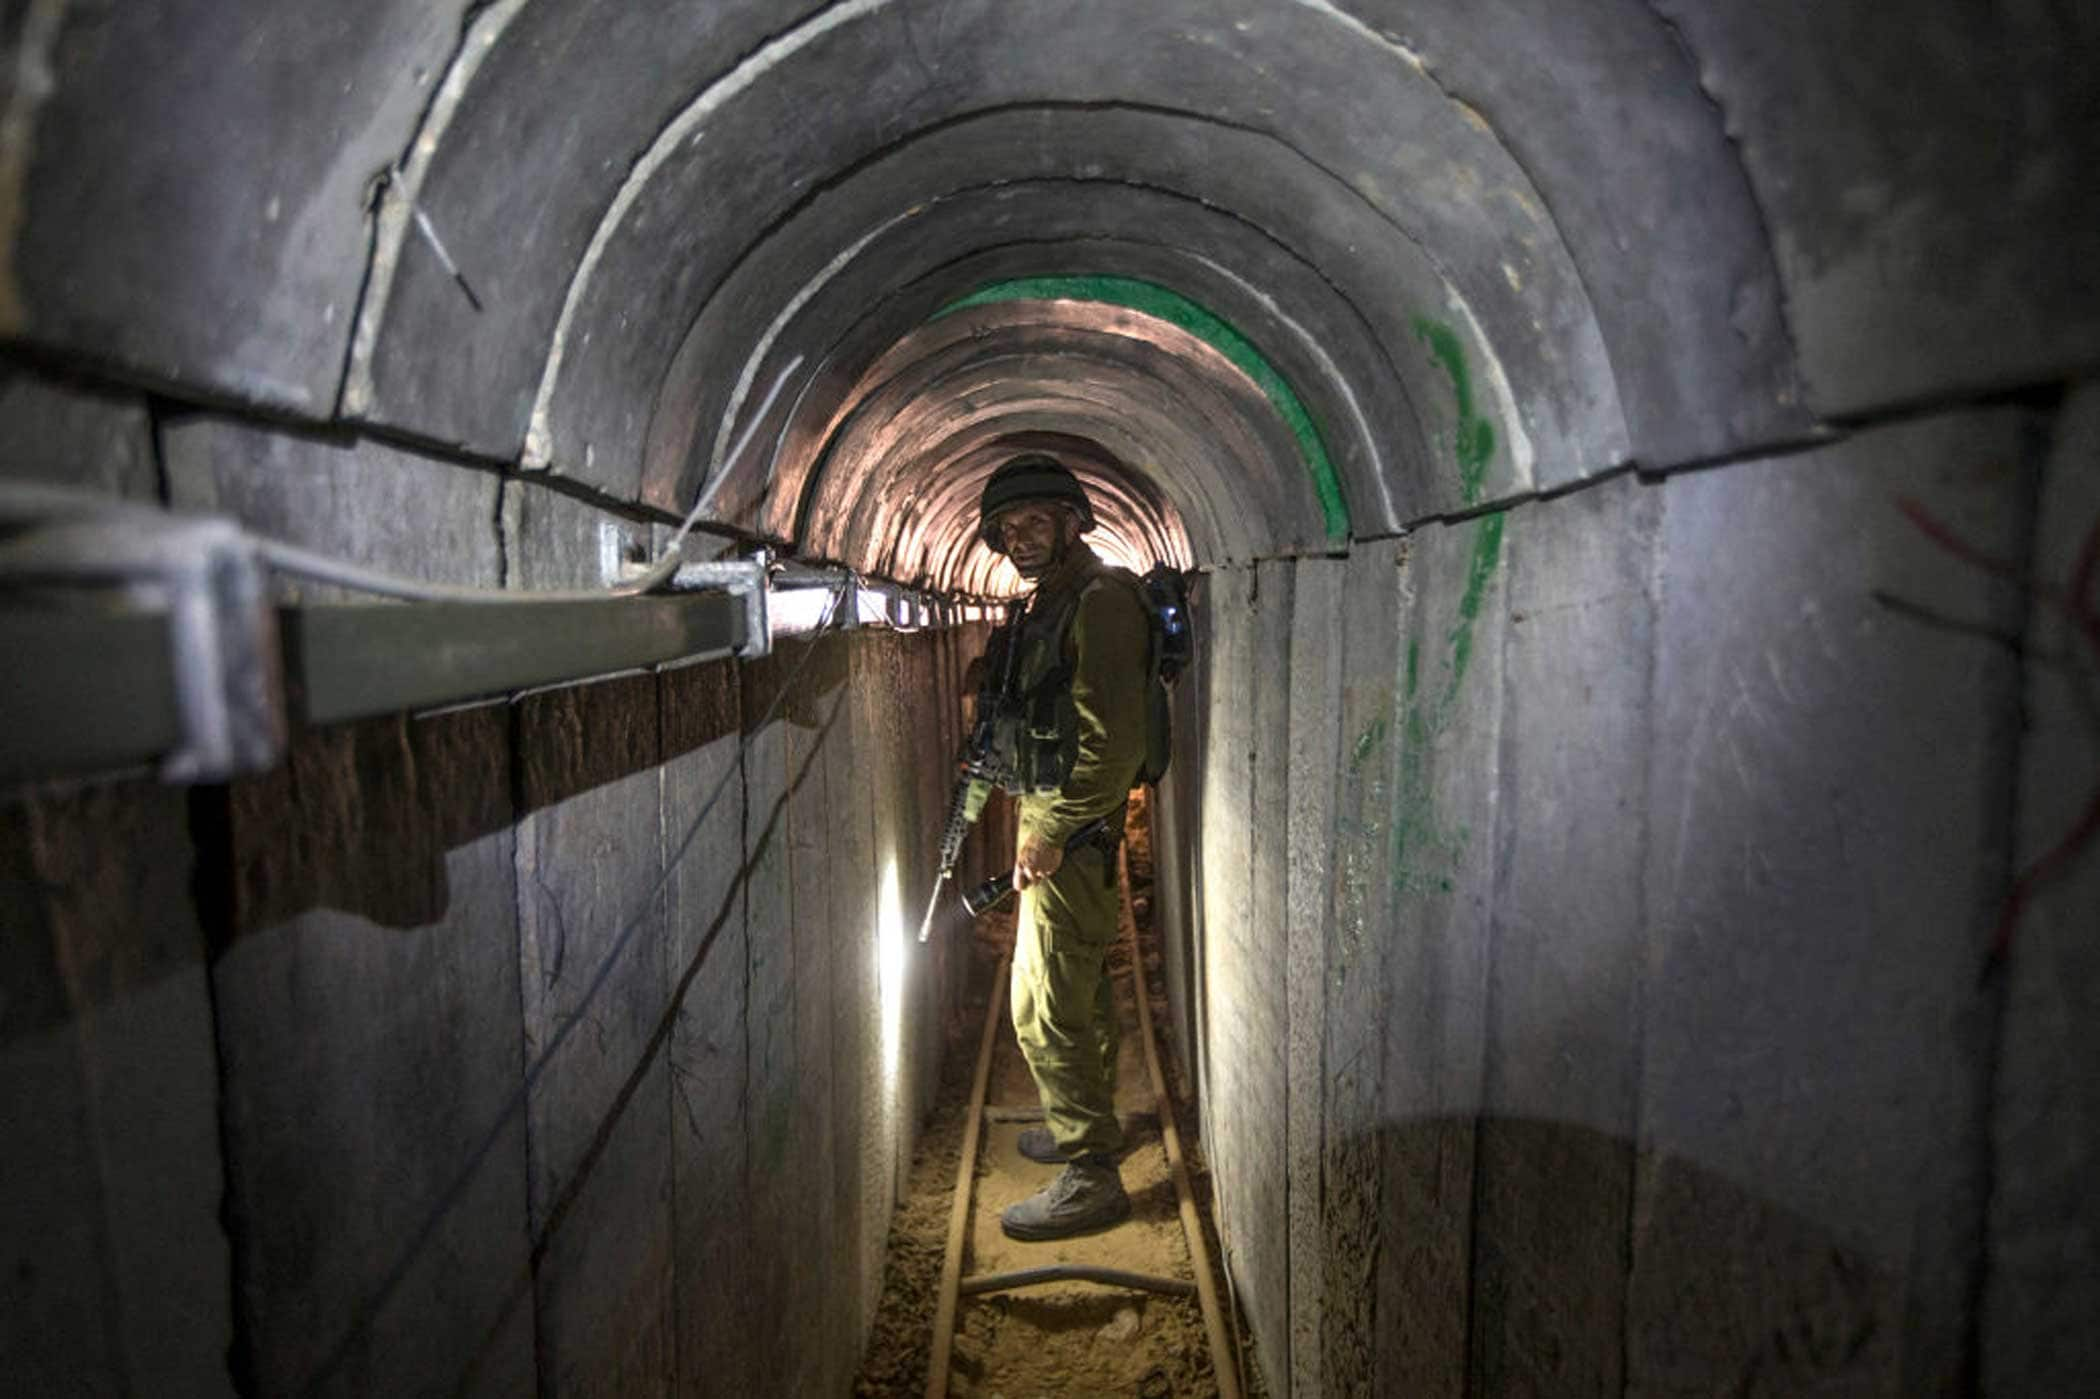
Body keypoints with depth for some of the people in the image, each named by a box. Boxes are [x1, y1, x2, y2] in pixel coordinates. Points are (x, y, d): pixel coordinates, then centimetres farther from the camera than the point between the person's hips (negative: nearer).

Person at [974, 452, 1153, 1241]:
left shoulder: (1100, 599, -17)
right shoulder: (1052, 602, 14)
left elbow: (1113, 741, -24)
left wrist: (1050, 834, -20)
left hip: (1072, 829, -10)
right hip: (1054, 820, 10)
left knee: (1045, 1006, -6)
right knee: (1082, 986, 22)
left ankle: (1091, 1175, 4)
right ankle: (1086, 1122, 38)